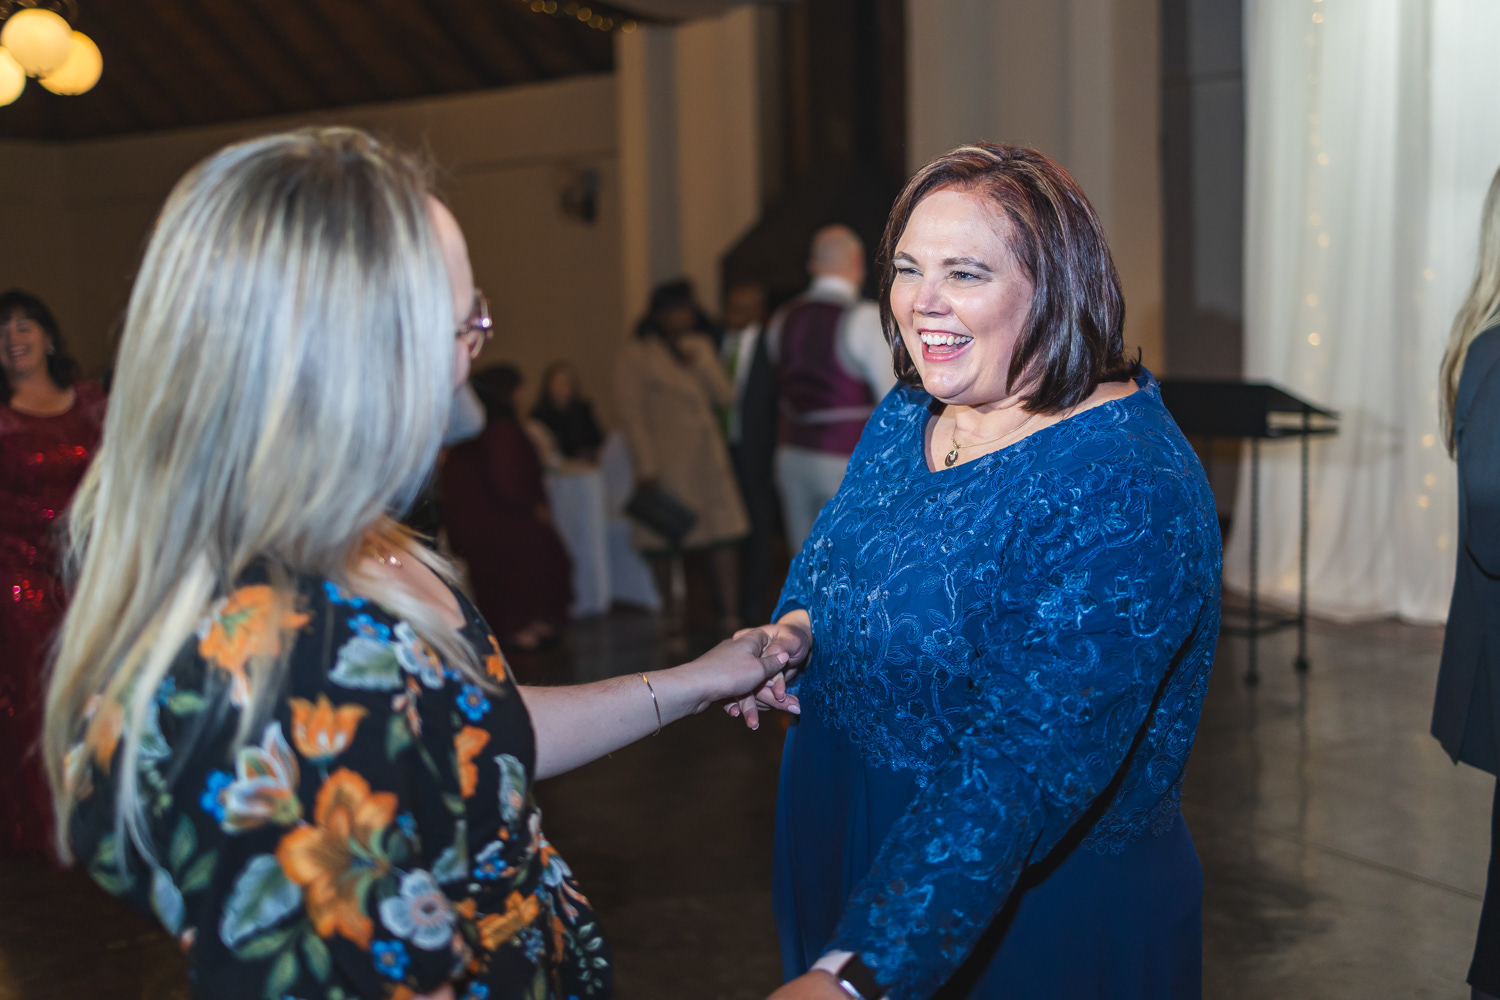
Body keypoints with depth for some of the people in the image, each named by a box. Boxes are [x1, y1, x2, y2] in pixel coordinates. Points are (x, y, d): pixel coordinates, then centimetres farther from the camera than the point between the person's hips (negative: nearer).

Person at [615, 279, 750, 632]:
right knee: (662, 545, -4)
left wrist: (699, 364, -6)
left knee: (724, 538, -3)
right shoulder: (636, 356, -1)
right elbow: (632, 416, -5)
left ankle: (731, 617, 2)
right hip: (666, 466, -4)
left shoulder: (700, 346, 15)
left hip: (708, 460, 4)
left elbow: (725, 397, 9)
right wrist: (646, 468, -12)